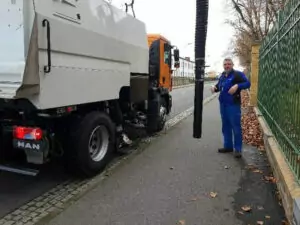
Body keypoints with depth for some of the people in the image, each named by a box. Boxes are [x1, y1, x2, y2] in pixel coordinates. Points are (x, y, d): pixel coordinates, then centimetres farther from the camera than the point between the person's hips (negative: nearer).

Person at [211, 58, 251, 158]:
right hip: (223, 104, 8)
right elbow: (219, 85, 26)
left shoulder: (238, 74, -8)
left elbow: (247, 83, -16)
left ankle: (238, 149, 5)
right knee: (226, 126, 15)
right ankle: (228, 146, 27)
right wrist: (214, 87, 3)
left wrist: (237, 86, -32)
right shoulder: (222, 75, 15)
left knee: (236, 127, -3)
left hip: (233, 105, -8)